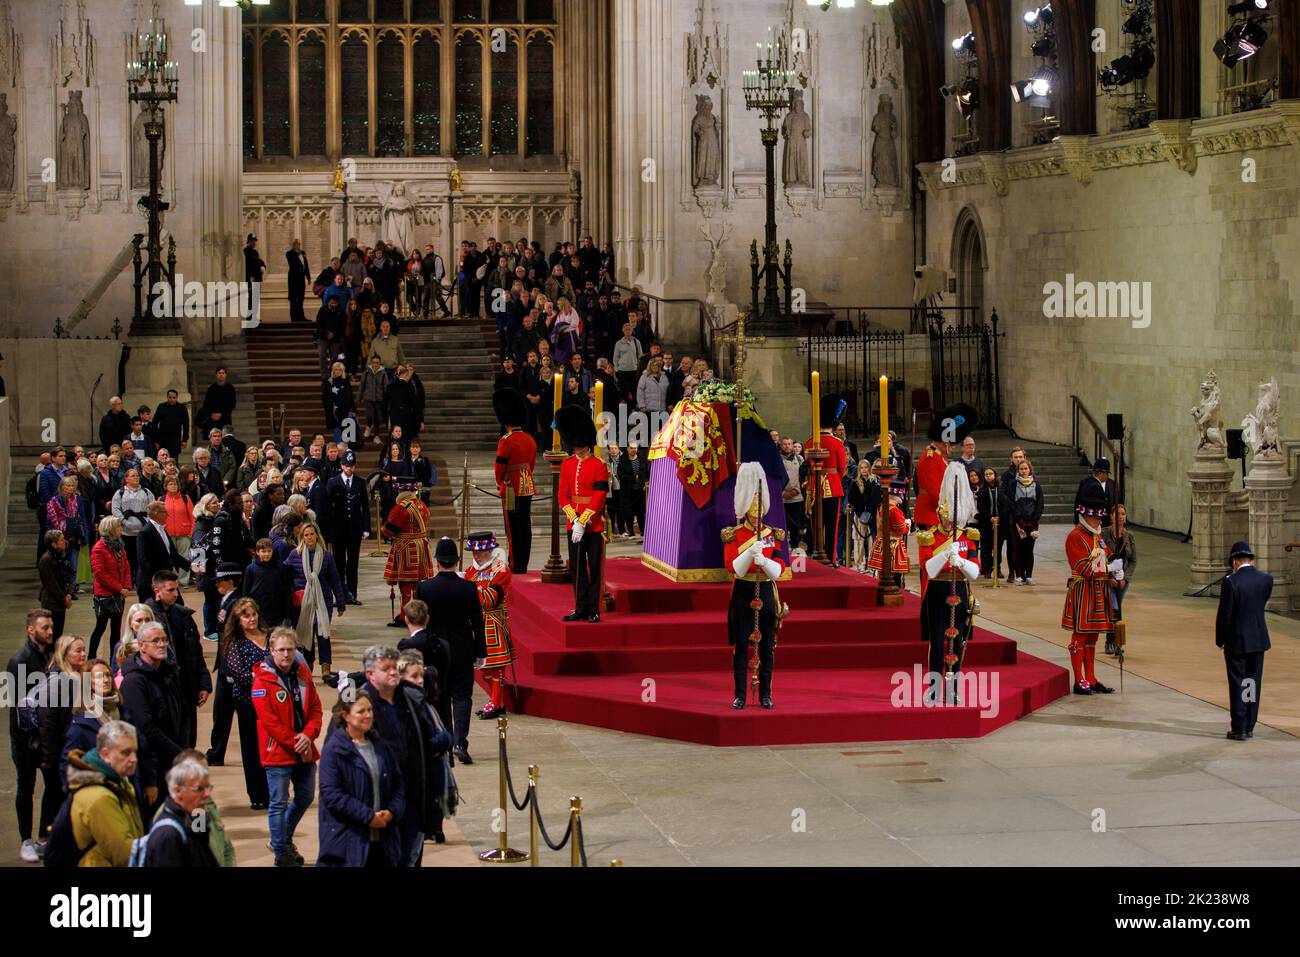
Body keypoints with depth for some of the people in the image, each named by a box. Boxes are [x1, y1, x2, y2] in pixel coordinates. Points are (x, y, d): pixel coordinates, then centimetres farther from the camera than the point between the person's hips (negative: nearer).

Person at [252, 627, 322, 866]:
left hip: (304, 751, 6)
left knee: (305, 798, 17)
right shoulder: (262, 681, -13)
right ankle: (281, 852, 11)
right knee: (279, 803, 0)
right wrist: (295, 742, -17)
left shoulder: (302, 674, 5)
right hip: (277, 752, -6)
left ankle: (284, 838, 37)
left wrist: (308, 735, -12)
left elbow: (315, 708, 5)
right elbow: (269, 721, -17)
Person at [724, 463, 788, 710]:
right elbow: (735, 568, -12)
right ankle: (740, 695, 5)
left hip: (766, 593, 2)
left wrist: (763, 560, -23)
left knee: (767, 647, 4)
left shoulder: (773, 535, 4)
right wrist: (750, 552, -26)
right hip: (743, 594, -2)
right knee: (741, 646, 0)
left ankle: (765, 695, 11)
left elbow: (778, 570, -4)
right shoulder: (733, 536, -2)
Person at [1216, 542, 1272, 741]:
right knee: (1253, 683, 13)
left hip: (1237, 641, -4)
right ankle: (1249, 727, 19)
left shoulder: (1230, 581, -17)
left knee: (1237, 685, 3)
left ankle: (1239, 729, 5)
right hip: (1259, 640, 4)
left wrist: (1220, 640, -1)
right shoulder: (1266, 579, -4)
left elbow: (1224, 614, -14)